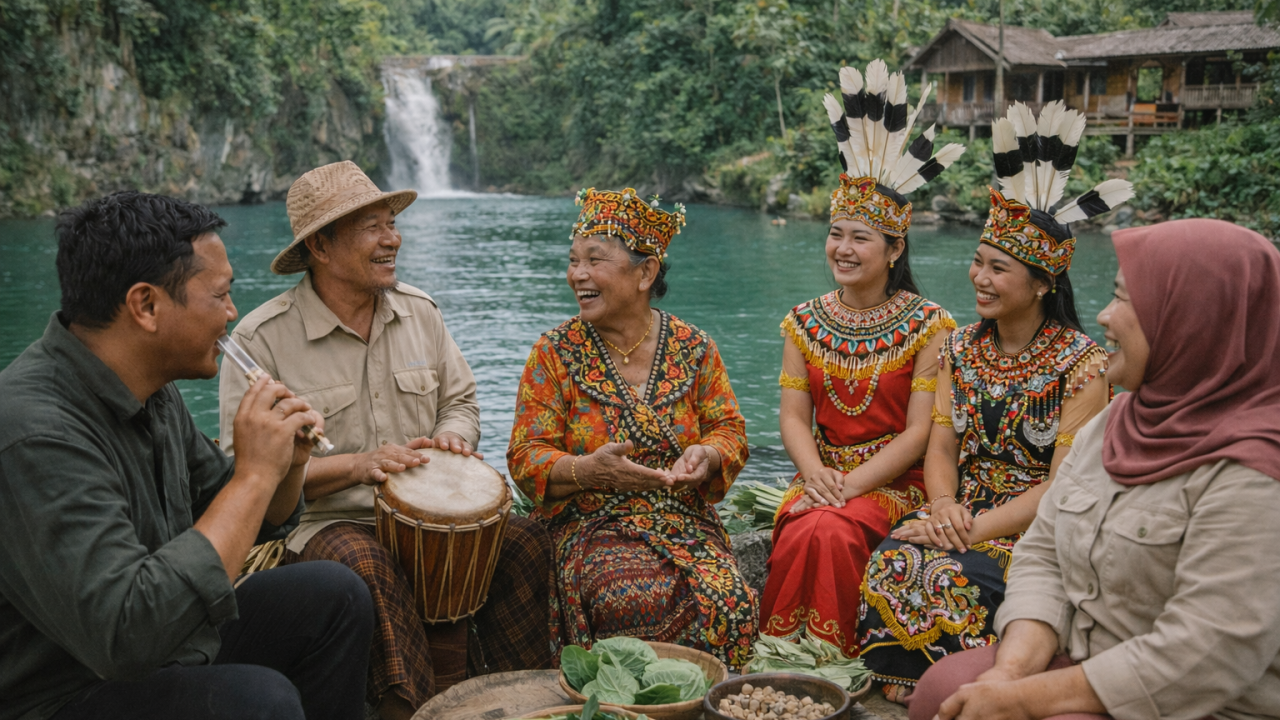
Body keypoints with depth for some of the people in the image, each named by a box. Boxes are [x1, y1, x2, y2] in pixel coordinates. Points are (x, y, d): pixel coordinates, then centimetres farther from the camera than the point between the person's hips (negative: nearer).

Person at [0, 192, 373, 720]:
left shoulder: (149, 389, 2)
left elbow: (255, 521, 13)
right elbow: (127, 636, -36)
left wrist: (288, 464, -10)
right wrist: (254, 473, -30)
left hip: (168, 638, 9)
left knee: (336, 596, 4)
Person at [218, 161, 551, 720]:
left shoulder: (419, 311, 9)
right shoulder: (261, 339, -8)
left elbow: (460, 401, 17)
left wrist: (450, 440, -8)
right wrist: (357, 465, -20)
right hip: (323, 522, -4)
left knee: (525, 542, -19)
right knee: (369, 567, -38)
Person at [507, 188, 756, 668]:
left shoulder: (693, 348, 6)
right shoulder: (556, 353, 1)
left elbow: (729, 428, 9)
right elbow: (525, 457, -3)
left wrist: (707, 454, -16)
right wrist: (588, 470, -24)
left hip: (686, 521, 2)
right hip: (589, 526, -2)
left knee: (733, 607, -25)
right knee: (643, 603, -32)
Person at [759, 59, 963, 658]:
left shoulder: (928, 325, -3)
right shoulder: (805, 322, 9)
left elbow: (920, 430, -8)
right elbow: (793, 415, 4)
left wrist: (851, 485, -18)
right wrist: (815, 474, -16)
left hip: (896, 482, -3)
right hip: (821, 476, 3)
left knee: (834, 533, -30)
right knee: (802, 534, -28)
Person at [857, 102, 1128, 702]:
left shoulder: (1083, 364, -8)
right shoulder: (961, 349, 10)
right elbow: (941, 447, 6)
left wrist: (979, 527, -21)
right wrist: (944, 508, -15)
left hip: (1040, 525, -5)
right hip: (964, 511, 5)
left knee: (955, 578, -31)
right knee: (893, 559, -26)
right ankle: (901, 691, -8)